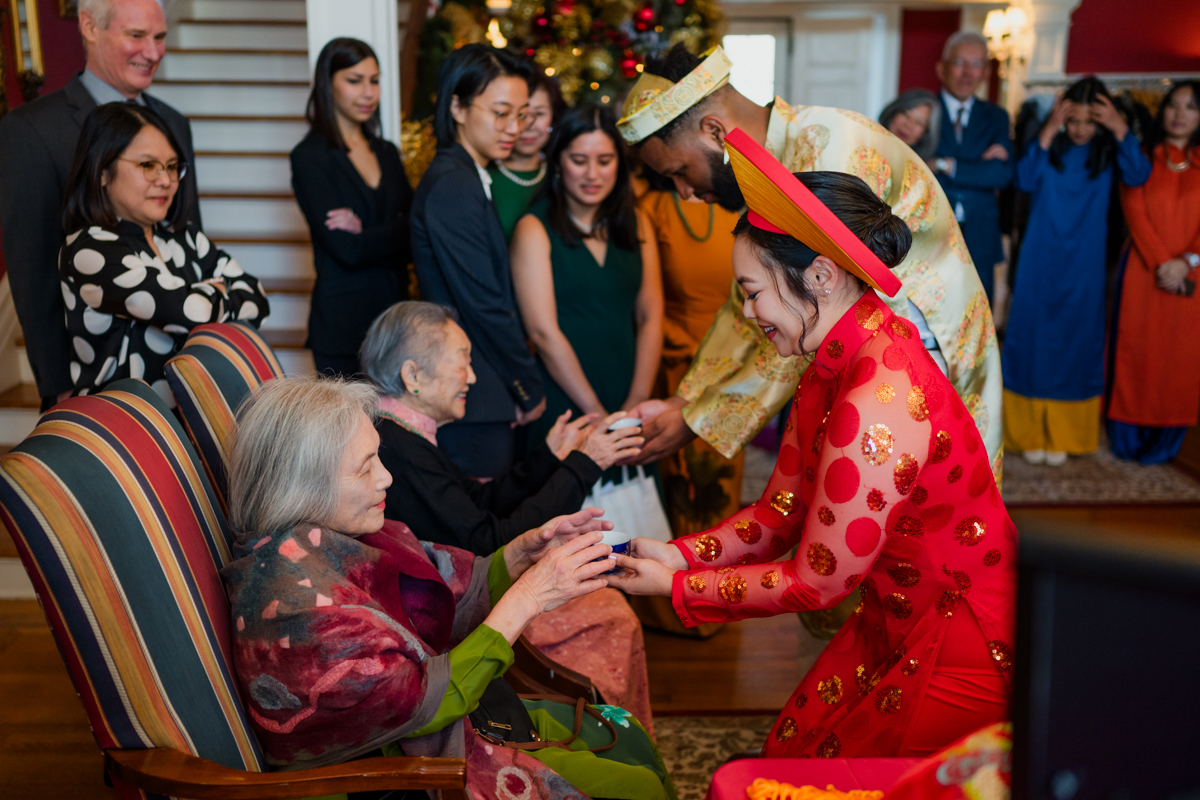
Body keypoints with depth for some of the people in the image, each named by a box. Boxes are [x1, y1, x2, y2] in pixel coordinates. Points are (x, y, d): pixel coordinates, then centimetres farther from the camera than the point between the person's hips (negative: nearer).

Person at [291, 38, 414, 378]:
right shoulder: (309, 157, -5)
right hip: (343, 323, -5)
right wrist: (399, 231, -4)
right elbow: (347, 248, -15)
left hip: (394, 311, 5)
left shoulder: (387, 152, 13)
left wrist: (368, 233, -12)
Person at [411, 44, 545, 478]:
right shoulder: (451, 185, -16)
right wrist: (530, 390, -8)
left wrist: (521, 384, 12)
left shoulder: (469, 179, 14)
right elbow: (483, 305, -18)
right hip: (473, 404, -9)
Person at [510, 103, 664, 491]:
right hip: (565, 411, -4)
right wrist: (596, 412, -12)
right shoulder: (534, 230, -4)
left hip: (630, 410, 4)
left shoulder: (636, 225, 11)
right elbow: (544, 331, -11)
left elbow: (650, 317, 6)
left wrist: (636, 402, -5)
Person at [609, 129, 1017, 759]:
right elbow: (779, 513, 3)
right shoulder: (833, 367, -1)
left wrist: (675, 587, -13)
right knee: (786, 754, 16)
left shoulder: (877, 406, -31)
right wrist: (677, 554, -9)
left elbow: (816, 582, -22)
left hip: (960, 657, -8)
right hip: (895, 627, 8)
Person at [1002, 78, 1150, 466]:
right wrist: (1048, 133, -24)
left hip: (1084, 267, 1)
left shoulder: (1108, 150, -1)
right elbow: (1025, 180, -17)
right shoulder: (1050, 146, -2)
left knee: (1075, 344, 7)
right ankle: (1030, 430, 15)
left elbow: (1137, 176, -17)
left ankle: (1062, 434, 19)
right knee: (1032, 341, 3)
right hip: (1040, 263, -1)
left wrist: (1120, 130, -25)